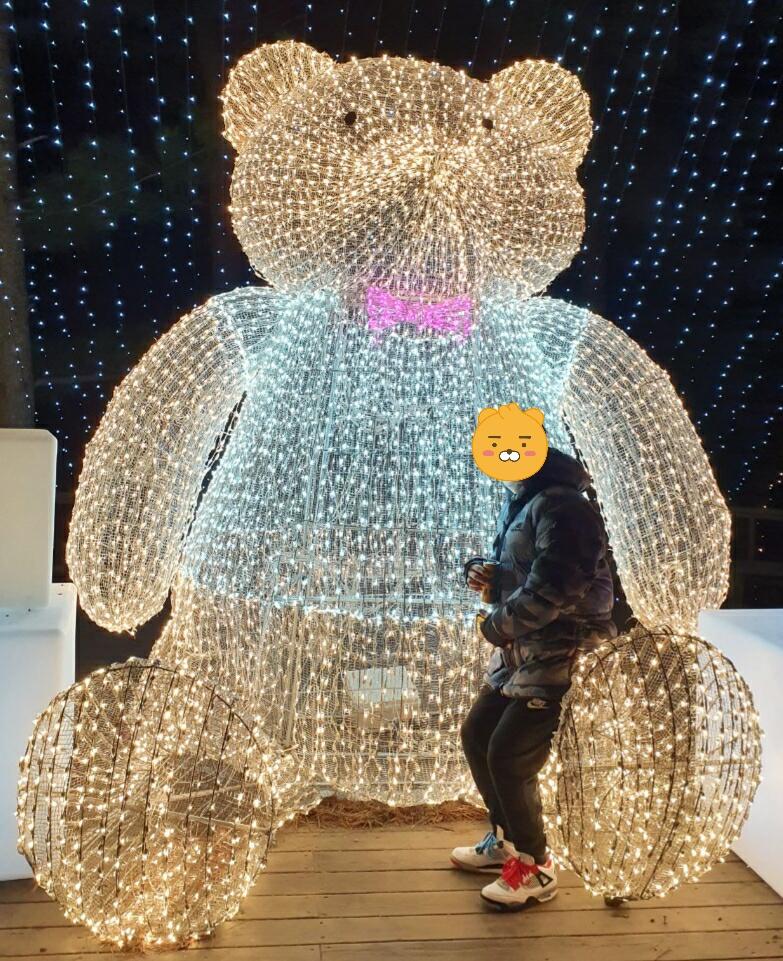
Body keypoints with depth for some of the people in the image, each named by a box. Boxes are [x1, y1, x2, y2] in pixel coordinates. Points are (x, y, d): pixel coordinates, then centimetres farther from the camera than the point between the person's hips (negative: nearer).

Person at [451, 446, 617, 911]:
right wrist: (481, 570, 1)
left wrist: (497, 625, -16)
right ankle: (505, 840, 34)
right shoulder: (518, 501, 11)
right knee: (476, 735, 15)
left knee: (508, 755, -7)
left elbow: (552, 588, -29)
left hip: (562, 655, -10)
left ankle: (537, 868, 14)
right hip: (522, 651, 10)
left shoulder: (561, 505, -20)